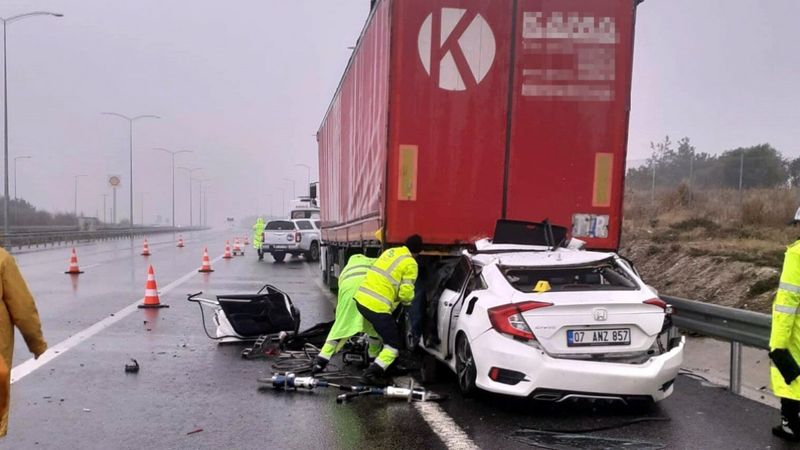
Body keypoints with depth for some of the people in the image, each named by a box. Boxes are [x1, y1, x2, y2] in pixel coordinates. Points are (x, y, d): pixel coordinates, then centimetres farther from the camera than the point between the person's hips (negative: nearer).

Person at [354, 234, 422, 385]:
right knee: (393, 346, 2)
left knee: (385, 333, 28)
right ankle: (371, 374, -9)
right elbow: (406, 292, -9)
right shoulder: (410, 263, -4)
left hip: (361, 298, 8)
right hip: (377, 306, -8)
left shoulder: (390, 251, 17)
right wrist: (408, 301, 14)